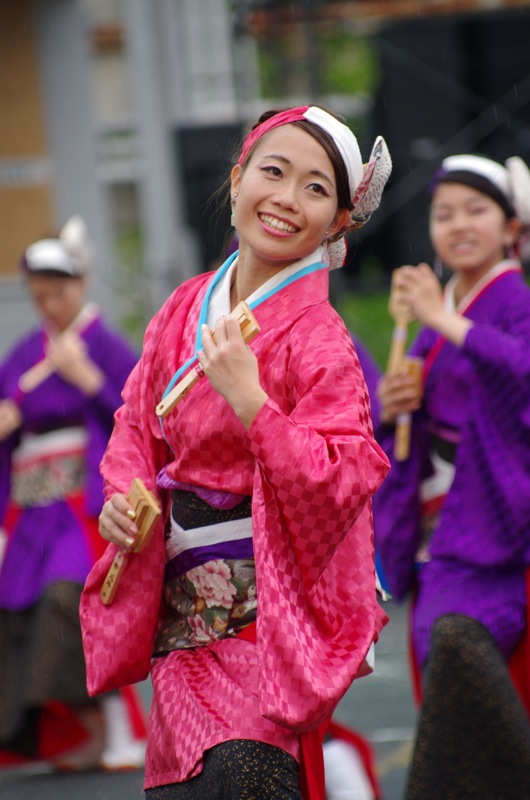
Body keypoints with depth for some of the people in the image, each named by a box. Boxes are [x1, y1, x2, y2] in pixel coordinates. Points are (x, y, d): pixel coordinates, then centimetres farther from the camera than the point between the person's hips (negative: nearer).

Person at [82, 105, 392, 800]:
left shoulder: (318, 339, -11)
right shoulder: (185, 309, 8)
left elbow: (344, 484, -20)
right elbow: (138, 424, 21)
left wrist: (248, 399, -26)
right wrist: (123, 497, 1)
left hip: (268, 607, -6)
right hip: (183, 605, 6)